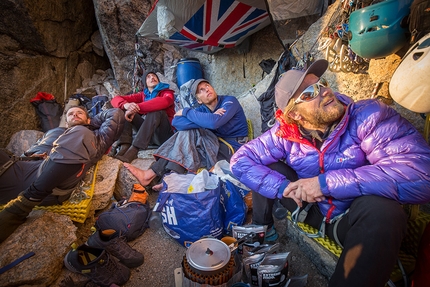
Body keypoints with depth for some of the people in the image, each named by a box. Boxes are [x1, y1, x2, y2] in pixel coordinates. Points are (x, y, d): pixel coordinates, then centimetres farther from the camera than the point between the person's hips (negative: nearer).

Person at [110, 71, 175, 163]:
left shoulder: (167, 92, 4)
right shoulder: (142, 95, 14)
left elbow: (164, 102, -23)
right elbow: (116, 99, 4)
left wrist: (137, 107, -28)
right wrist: (126, 105, -20)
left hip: (164, 134, -4)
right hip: (147, 133, 4)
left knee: (156, 111, -29)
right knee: (125, 110, -5)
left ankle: (133, 150, -39)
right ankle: (125, 147, -26)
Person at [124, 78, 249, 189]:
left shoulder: (230, 101, -9)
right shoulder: (202, 110, 4)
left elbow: (214, 122, -31)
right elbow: (176, 122, -13)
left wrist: (186, 111, -16)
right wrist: (207, 119, -24)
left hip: (233, 149, -5)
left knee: (189, 133, -21)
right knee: (185, 132, -14)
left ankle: (151, 175, -18)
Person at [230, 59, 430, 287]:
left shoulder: (369, 116, -21)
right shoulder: (284, 134, -13)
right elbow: (240, 160, -11)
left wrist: (327, 183, -32)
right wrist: (283, 187, -26)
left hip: (363, 219, -2)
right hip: (312, 210, 3)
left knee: (380, 208, -35)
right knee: (269, 169, -10)